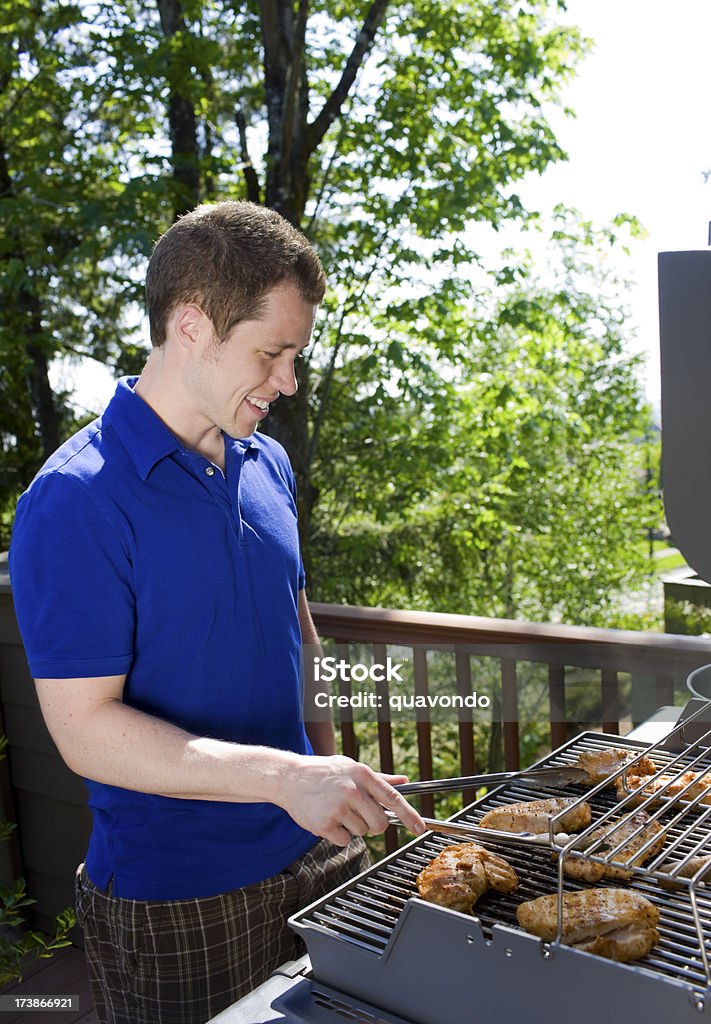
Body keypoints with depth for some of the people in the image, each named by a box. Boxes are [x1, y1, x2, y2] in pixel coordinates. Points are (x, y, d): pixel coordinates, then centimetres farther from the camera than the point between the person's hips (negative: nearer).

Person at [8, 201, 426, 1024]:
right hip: (173, 903, -6)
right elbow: (86, 729, -21)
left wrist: (336, 774, 10)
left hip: (314, 858, 6)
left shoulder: (268, 465, 2)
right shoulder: (75, 501, -20)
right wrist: (284, 777, -29)